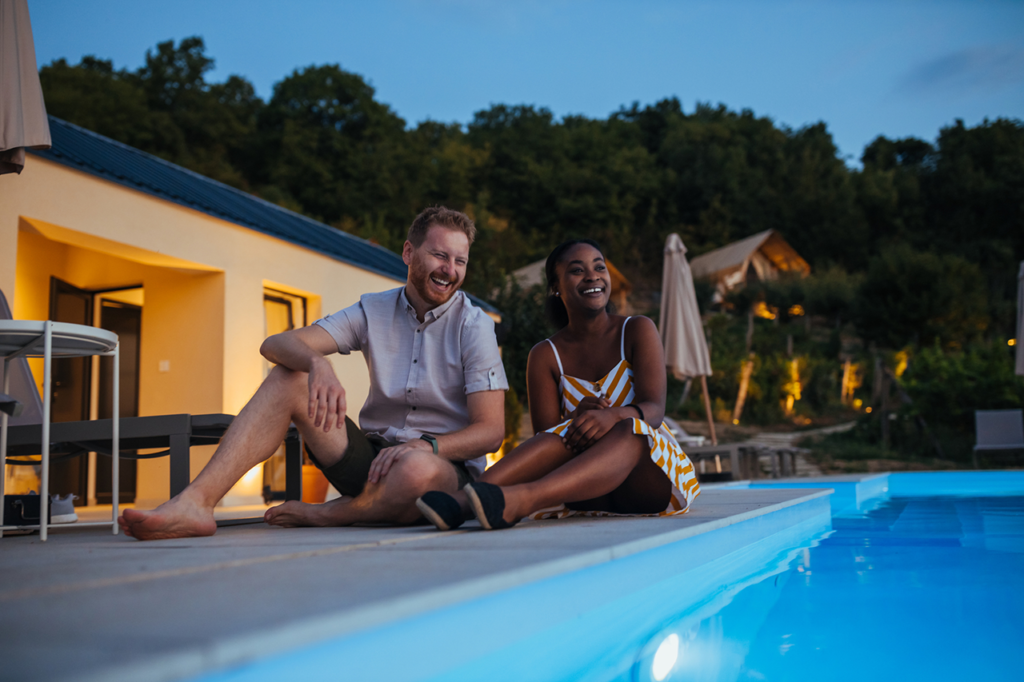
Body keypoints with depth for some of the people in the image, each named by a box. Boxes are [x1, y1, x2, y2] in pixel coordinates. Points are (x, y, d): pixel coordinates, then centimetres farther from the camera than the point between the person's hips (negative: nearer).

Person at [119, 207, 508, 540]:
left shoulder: (474, 327, -5)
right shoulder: (374, 311, 5)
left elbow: (491, 431, -10)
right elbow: (275, 345, -6)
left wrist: (426, 446, -29)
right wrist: (317, 363, -30)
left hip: (447, 467, -3)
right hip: (373, 457, 4)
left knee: (418, 468, -42)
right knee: (287, 378, -14)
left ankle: (319, 516, -14)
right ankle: (195, 503, -28)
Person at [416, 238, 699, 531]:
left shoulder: (637, 331, 1)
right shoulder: (546, 356, 4)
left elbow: (654, 409, -14)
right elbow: (546, 436, -6)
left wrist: (613, 416, -38)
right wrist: (578, 416, -29)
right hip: (593, 494, 1)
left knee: (628, 431, -34)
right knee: (572, 433, -31)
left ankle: (521, 499, -58)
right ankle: (460, 502, -51)